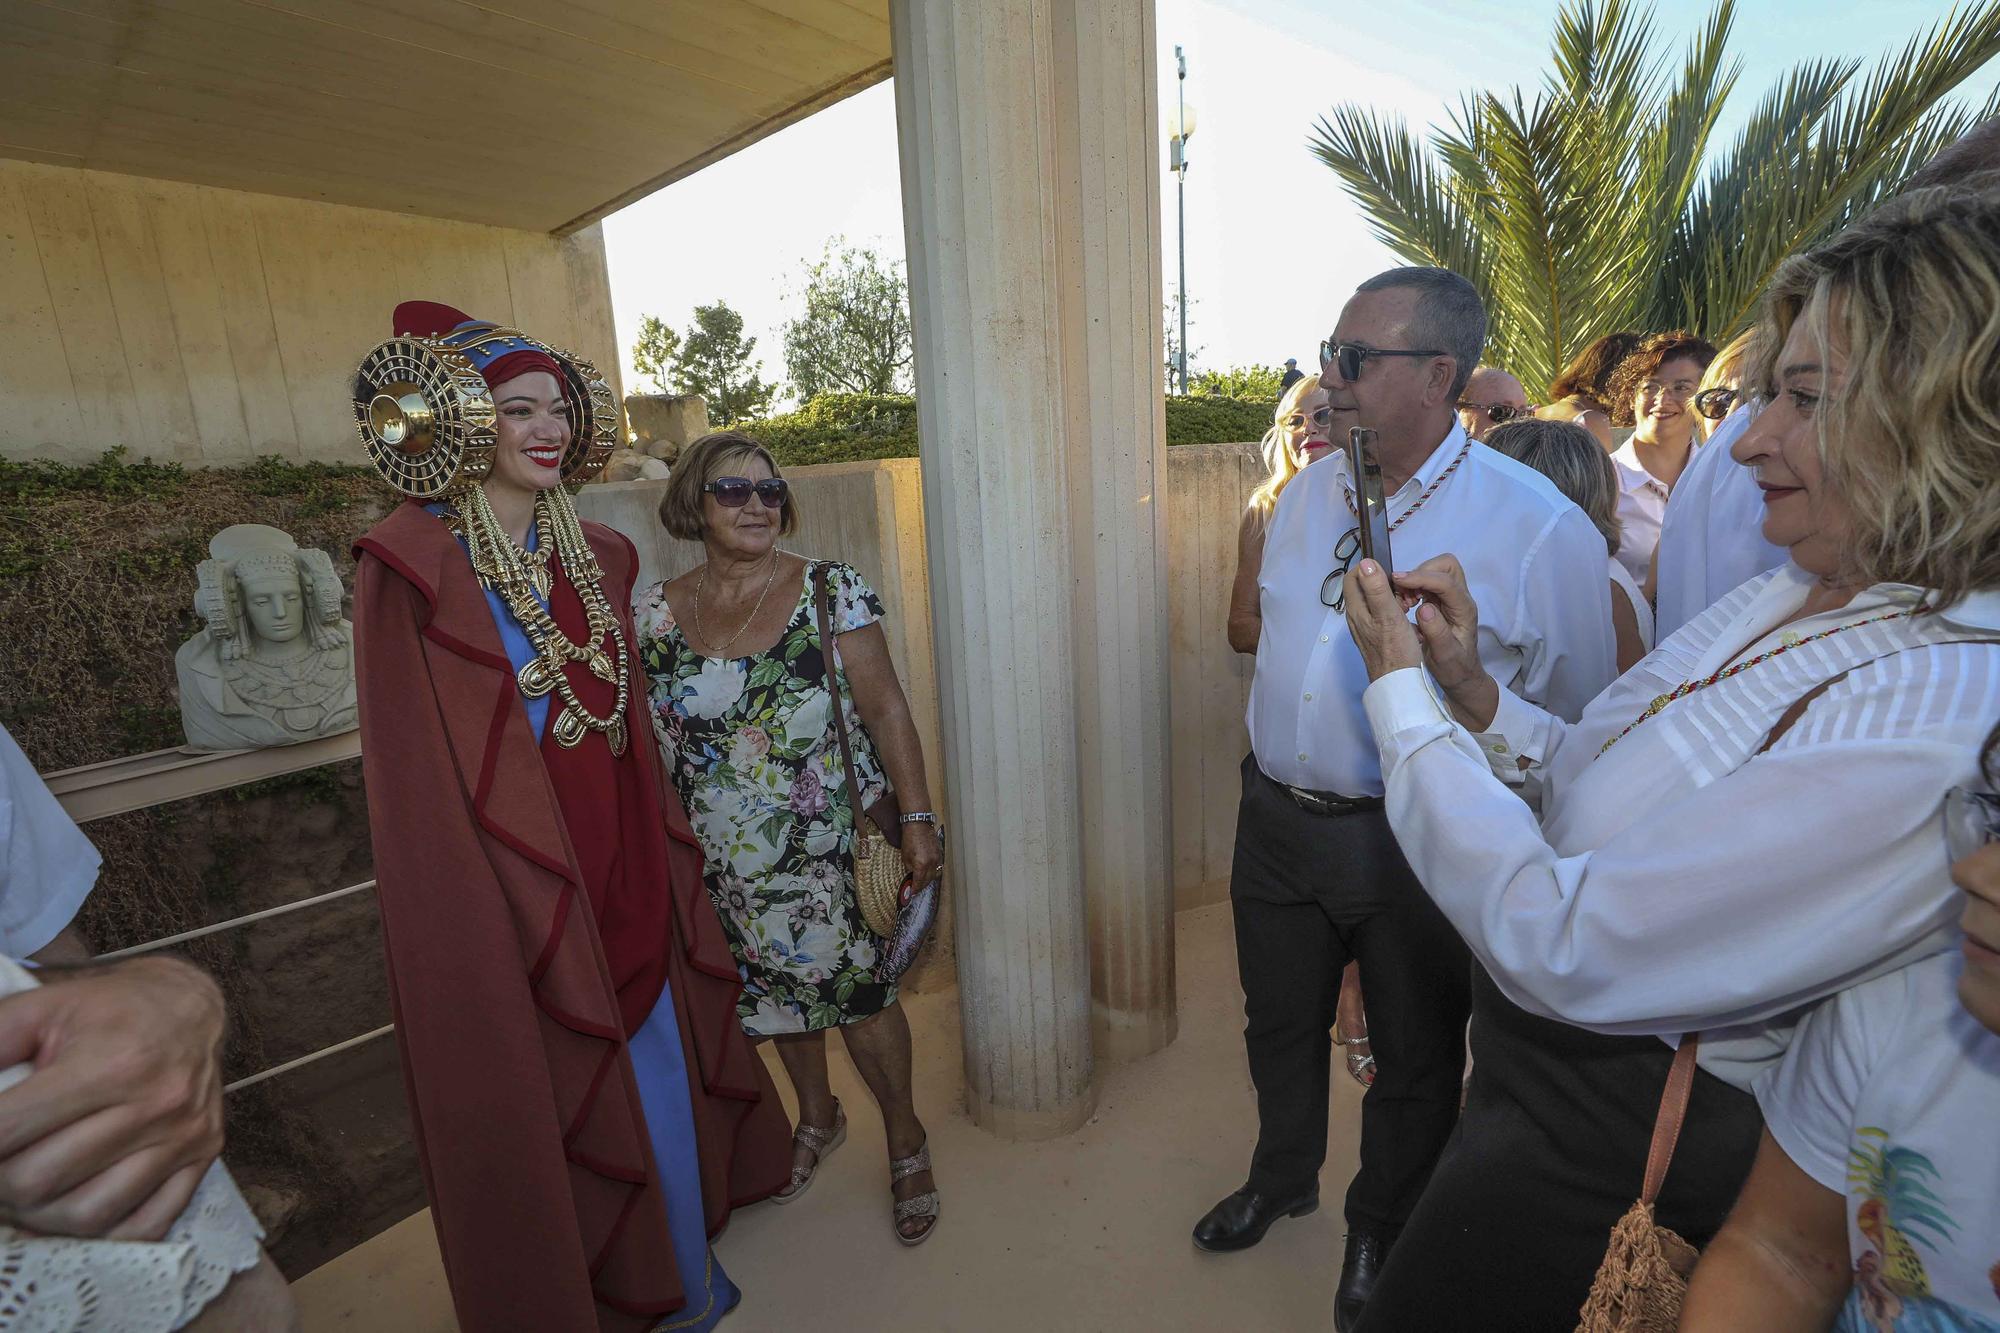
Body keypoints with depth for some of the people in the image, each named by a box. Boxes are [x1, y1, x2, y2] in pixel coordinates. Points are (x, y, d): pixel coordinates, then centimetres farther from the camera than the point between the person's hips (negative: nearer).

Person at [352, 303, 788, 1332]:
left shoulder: (596, 556, 7)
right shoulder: (413, 569, -12)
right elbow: (415, 775, -12)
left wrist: (662, 853, 11)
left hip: (623, 870, 6)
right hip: (515, 889, -6)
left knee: (657, 1062, 20)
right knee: (544, 1100, 11)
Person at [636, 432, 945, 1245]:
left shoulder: (831, 590, -9)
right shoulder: (656, 612, -1)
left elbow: (886, 710, -10)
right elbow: (646, 734, 8)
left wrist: (916, 818, -12)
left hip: (832, 849, -3)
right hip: (722, 864, 3)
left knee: (855, 990, 8)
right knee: (777, 988, 20)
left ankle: (905, 1139, 35)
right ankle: (817, 1118, 49)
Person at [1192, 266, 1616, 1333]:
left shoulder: (1538, 527, -17)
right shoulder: (1309, 492, 2)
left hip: (1415, 845, -4)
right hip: (1277, 817, 5)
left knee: (1413, 1058, 19)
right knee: (1280, 1023, 24)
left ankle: (1379, 1237, 50)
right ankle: (1281, 1179, 55)